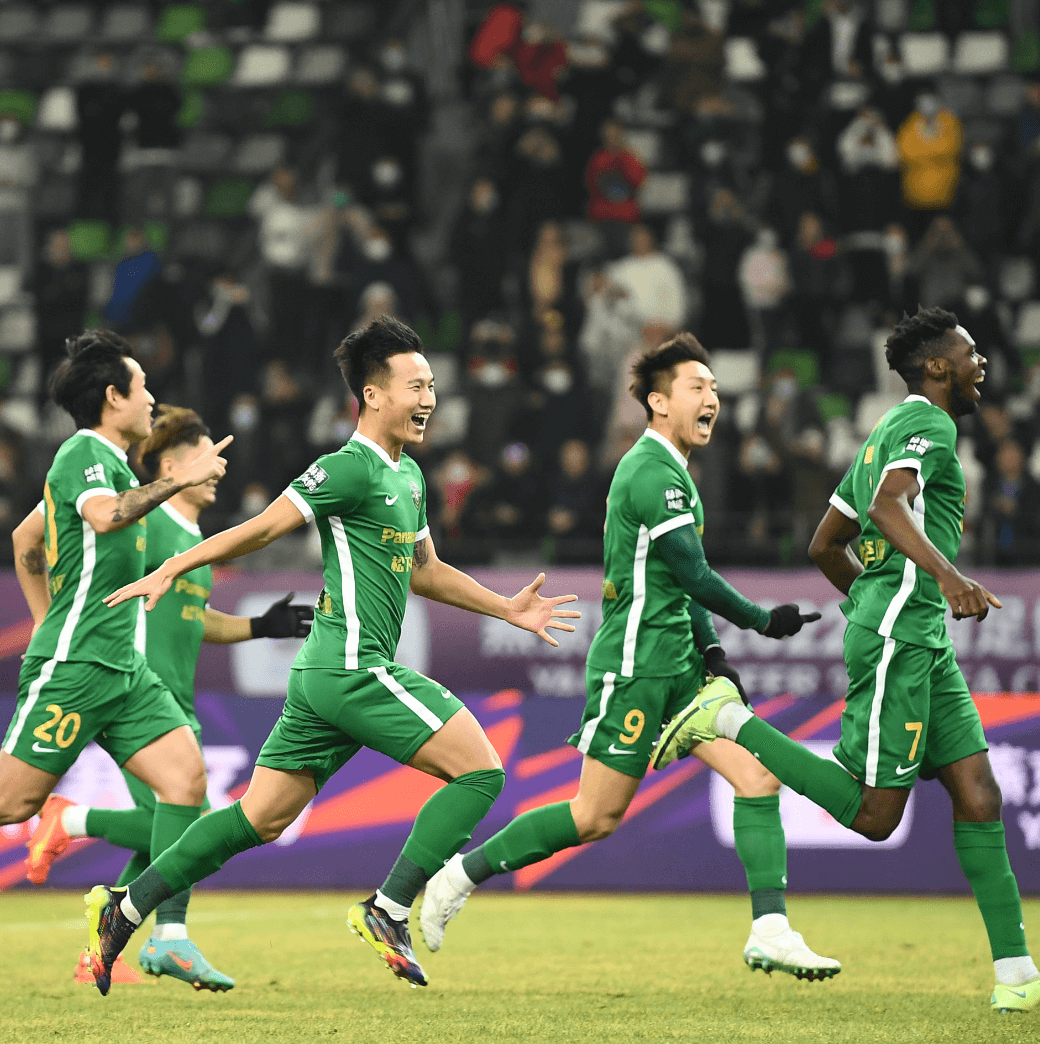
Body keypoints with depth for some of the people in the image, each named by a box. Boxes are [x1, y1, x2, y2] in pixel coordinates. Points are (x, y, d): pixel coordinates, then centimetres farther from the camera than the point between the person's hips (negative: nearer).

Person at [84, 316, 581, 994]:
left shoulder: (409, 476, 19)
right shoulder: (352, 468, -11)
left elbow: (424, 571, 31)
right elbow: (263, 528, -10)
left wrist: (508, 609, 27)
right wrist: (169, 571, -10)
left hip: (325, 677, 10)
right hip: (354, 669, -10)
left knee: (260, 819, 10)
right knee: (481, 770, -9)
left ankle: (126, 910, 12)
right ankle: (388, 912, -10)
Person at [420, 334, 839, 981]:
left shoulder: (673, 471, 16)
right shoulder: (651, 473, -15)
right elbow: (693, 575, -17)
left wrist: (711, 649, 11)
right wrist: (761, 620, -6)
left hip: (679, 665, 9)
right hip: (635, 665, -9)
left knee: (759, 773, -5)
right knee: (597, 816, -4)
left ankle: (771, 932, -7)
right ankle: (462, 875, 10)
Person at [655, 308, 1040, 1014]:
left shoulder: (884, 437, 23)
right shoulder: (928, 425, -7)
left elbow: (825, 545, 27)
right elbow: (889, 506, -27)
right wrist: (946, 574, -40)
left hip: (923, 643, 10)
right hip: (898, 637, -10)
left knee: (978, 796, 1)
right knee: (873, 816, -9)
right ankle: (728, 722, -1)